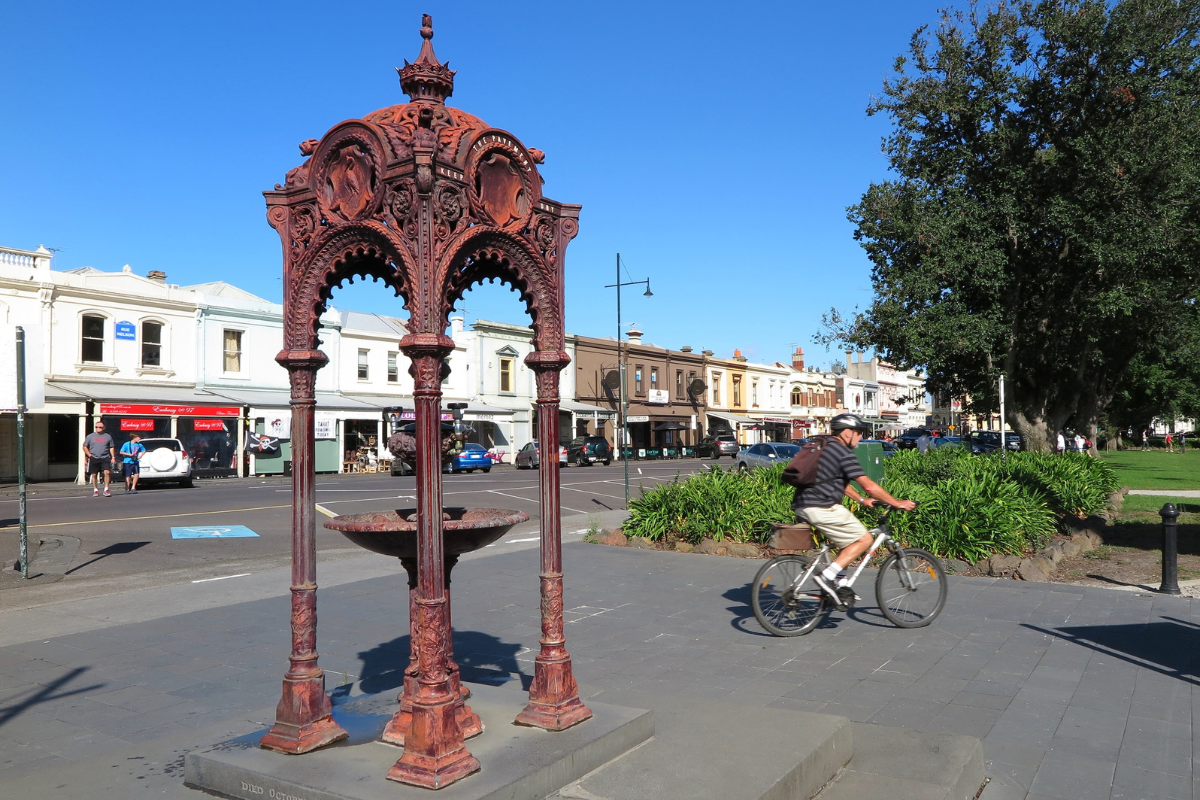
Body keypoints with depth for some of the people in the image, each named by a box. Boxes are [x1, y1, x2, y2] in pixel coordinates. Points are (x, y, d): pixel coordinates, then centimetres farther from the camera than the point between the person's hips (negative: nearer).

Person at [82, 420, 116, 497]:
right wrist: (89, 455, -1)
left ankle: (106, 489, -9)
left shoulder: (107, 436, 11)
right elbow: (85, 447, 11)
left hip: (105, 458, -1)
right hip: (94, 459, 1)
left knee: (107, 472, -16)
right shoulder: (90, 436, 9)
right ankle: (95, 490, 14)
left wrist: (113, 457, 4)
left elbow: (112, 447, 13)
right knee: (94, 475, 4)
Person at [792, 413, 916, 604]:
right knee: (864, 539, -1)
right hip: (821, 508, -10)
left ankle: (837, 581, 18)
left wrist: (861, 500, 31)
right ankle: (827, 577, -9)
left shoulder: (825, 447, 21)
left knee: (849, 537, 22)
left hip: (802, 506, 10)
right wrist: (897, 503, -4)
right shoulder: (844, 453, -9)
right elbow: (869, 486, -13)